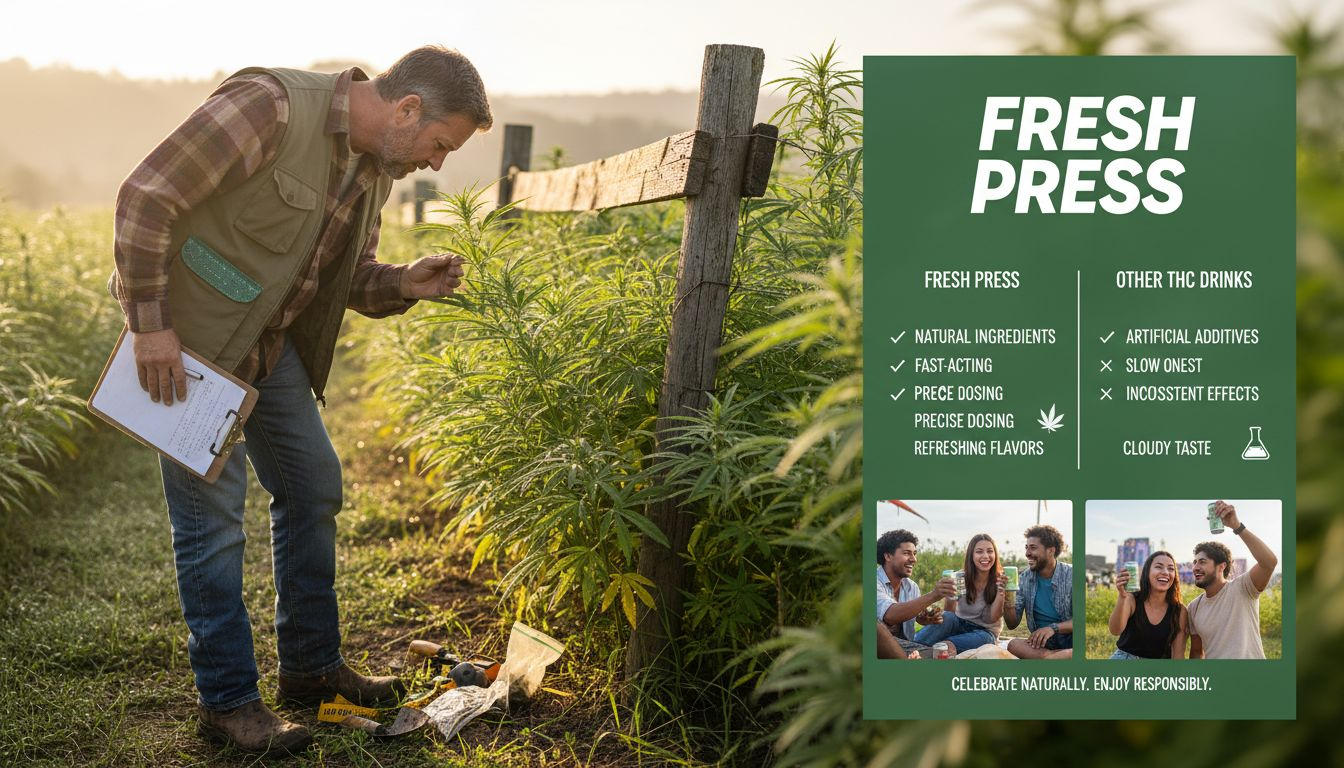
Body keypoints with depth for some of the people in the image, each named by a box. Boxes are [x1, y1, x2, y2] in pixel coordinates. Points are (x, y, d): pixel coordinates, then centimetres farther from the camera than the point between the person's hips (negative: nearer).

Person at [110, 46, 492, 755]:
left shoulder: (376, 169, 3)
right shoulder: (272, 106, -23)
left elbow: (348, 279, 12)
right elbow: (145, 197, -23)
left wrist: (404, 284, -10)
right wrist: (149, 323, -22)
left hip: (272, 343, 9)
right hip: (185, 336, -8)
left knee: (312, 488, 11)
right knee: (213, 510, -4)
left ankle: (311, 665, 26)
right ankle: (226, 698, 9)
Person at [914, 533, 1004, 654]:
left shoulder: (1000, 580, -9)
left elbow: (992, 619, -14)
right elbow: (948, 612, -11)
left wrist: (1000, 592, -29)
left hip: (984, 631, -1)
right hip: (959, 625, 1)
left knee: (983, 639, -37)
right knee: (946, 618, -32)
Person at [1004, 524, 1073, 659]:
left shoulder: (1070, 575, -4)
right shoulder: (1025, 578, 6)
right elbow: (1012, 624, 6)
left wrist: (1054, 627, -25)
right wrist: (1008, 603, -15)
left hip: (1069, 641, -5)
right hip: (1041, 643, 5)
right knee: (1013, 645, -30)